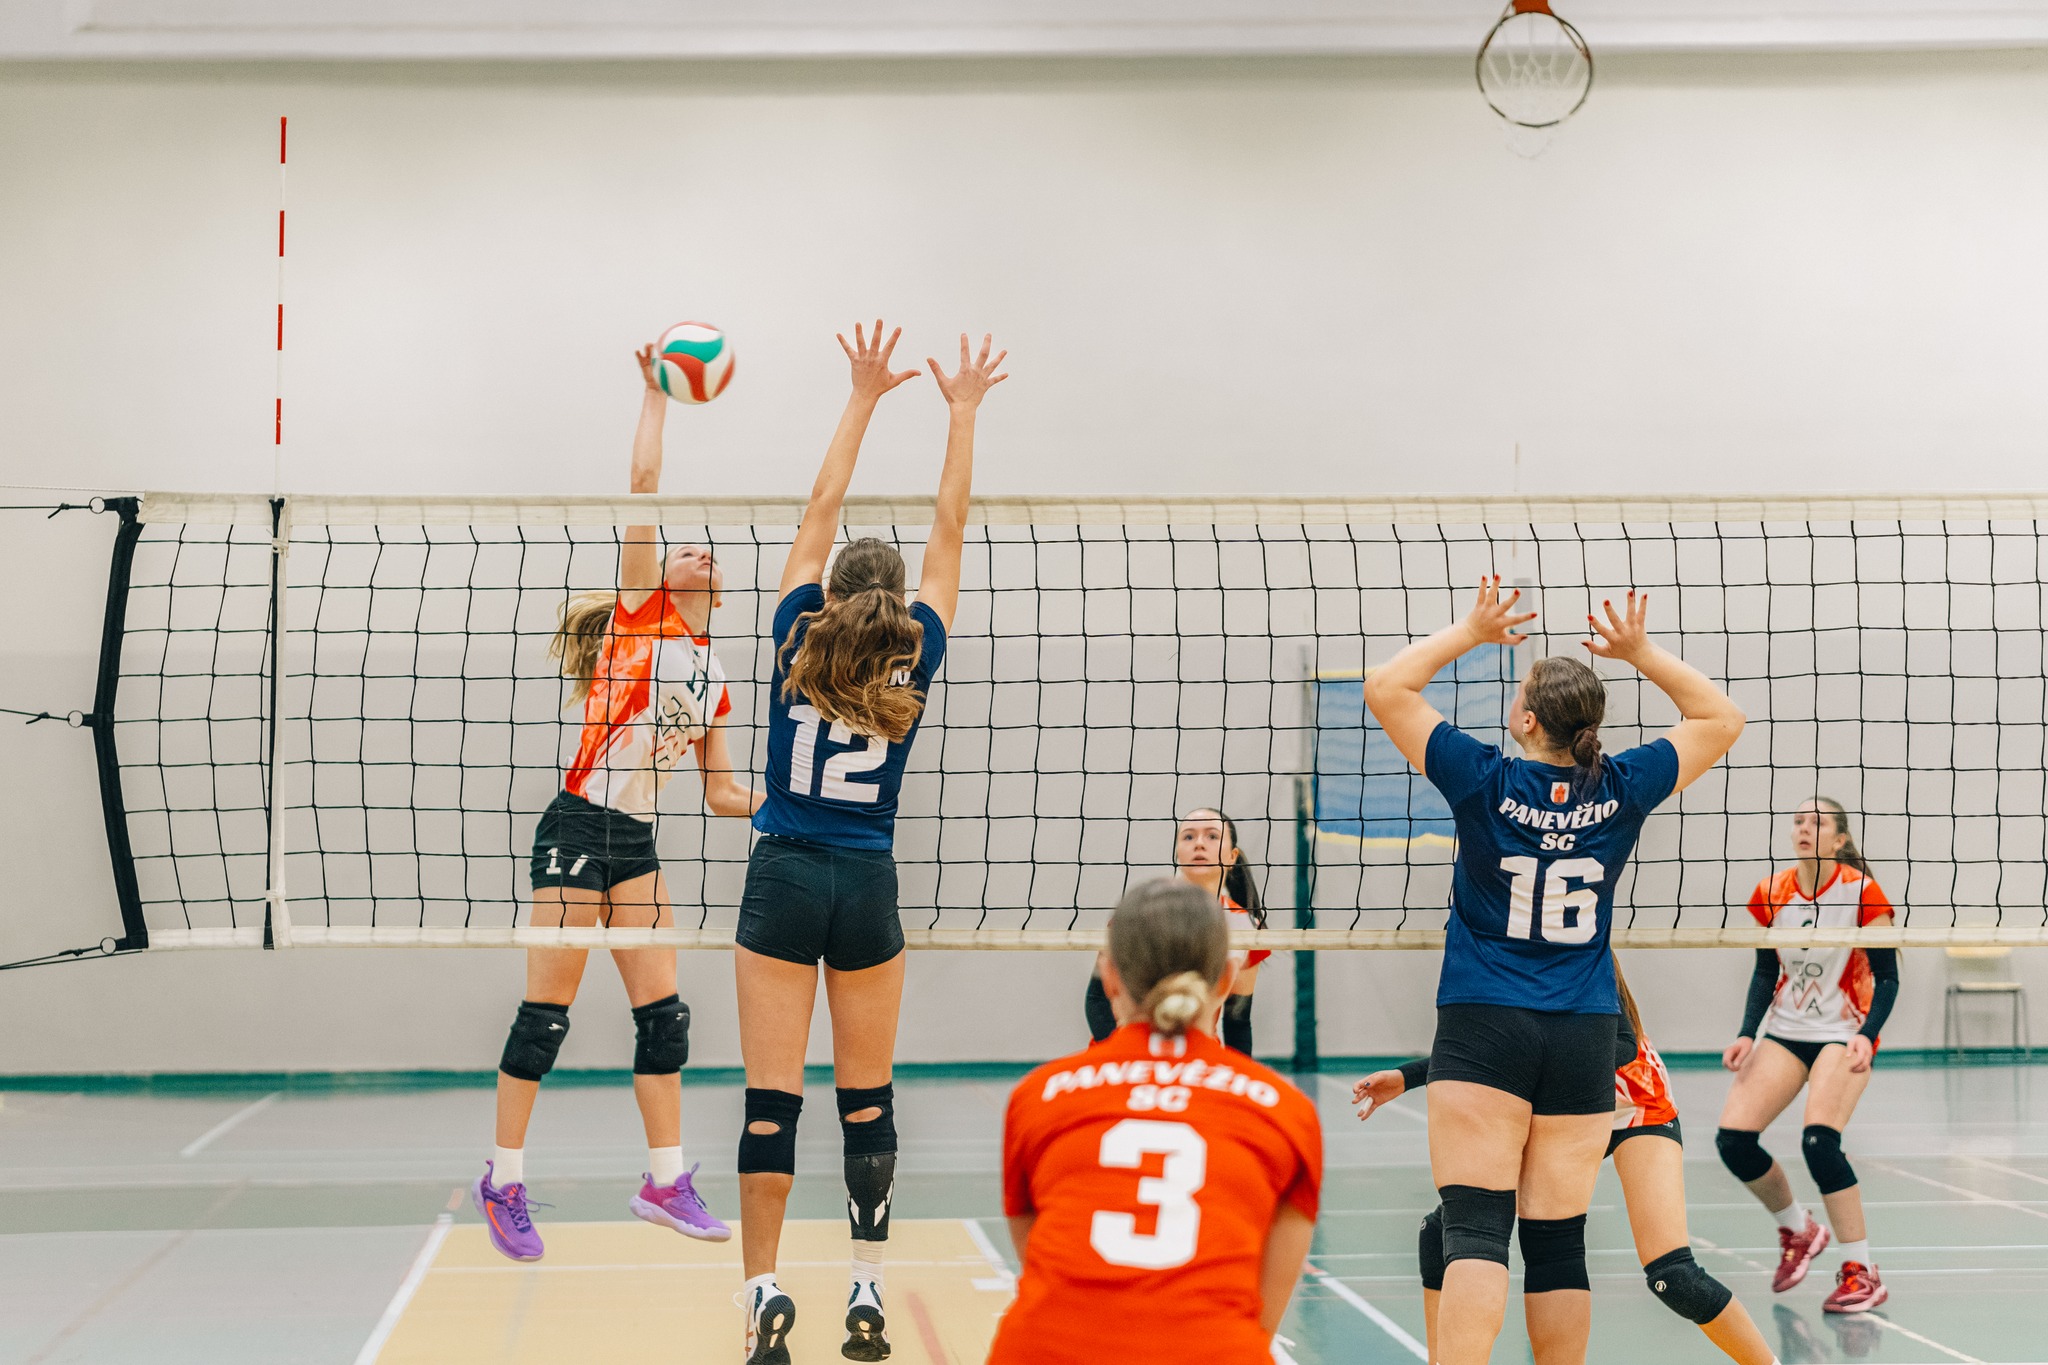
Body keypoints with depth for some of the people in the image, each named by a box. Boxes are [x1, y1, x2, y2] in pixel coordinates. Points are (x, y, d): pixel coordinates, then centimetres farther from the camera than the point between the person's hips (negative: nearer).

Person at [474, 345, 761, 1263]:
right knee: (547, 1013, -3)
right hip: (577, 829, -7)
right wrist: (656, 396, -7)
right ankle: (502, 1181, 7)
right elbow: (643, 483, -9)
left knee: (664, 1013, 5)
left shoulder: (710, 677, 16)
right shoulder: (639, 616, -1)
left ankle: (665, 1180, 13)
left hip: (637, 843, 7)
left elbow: (724, 792, 18)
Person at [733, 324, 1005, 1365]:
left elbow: (820, 513, 9)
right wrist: (963, 414, 18)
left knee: (772, 1100, -2)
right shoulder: (914, 659, 2)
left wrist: (863, 400, 16)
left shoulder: (798, 642, 1)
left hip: (785, 879, -1)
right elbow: (949, 530, 10)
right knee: (867, 1100, 9)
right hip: (868, 888, 1)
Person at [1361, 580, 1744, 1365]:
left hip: (1483, 1034, -3)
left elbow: (1385, 689, 0)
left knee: (1476, 1229, -10)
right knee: (1557, 1241, 8)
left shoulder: (1485, 783, -7)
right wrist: (1642, 653, 10)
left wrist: (1473, 631, 5)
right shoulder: (1620, 792, 0)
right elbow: (1721, 719, 14)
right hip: (1583, 1038, 3)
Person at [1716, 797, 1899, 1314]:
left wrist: (1867, 1035, -23)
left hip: (1842, 1034, -5)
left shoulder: (1862, 892, -12)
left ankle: (1862, 1272, -11)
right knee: (1733, 1136, -10)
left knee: (1819, 1140, -25)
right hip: (1785, 1032, 5)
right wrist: (1748, 1034, -1)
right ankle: (1797, 1230, 17)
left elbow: (1887, 977, -9)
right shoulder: (1770, 894, 1)